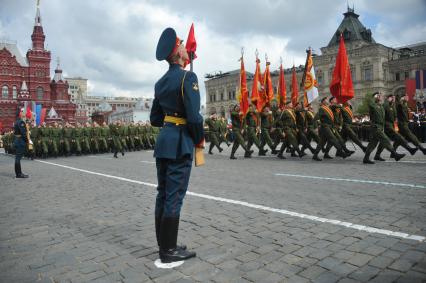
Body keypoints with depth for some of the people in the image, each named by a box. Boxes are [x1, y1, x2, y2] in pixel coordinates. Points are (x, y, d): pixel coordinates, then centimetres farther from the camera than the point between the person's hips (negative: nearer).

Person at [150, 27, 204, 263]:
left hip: (163, 140, 8)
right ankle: (169, 251, 9)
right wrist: (200, 139, -4)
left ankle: (163, 244, 25)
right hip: (180, 143, -8)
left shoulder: (160, 82, 14)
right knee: (174, 197, -2)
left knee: (163, 194, 13)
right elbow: (194, 115, -18)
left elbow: (155, 119, 15)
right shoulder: (187, 77, -11)